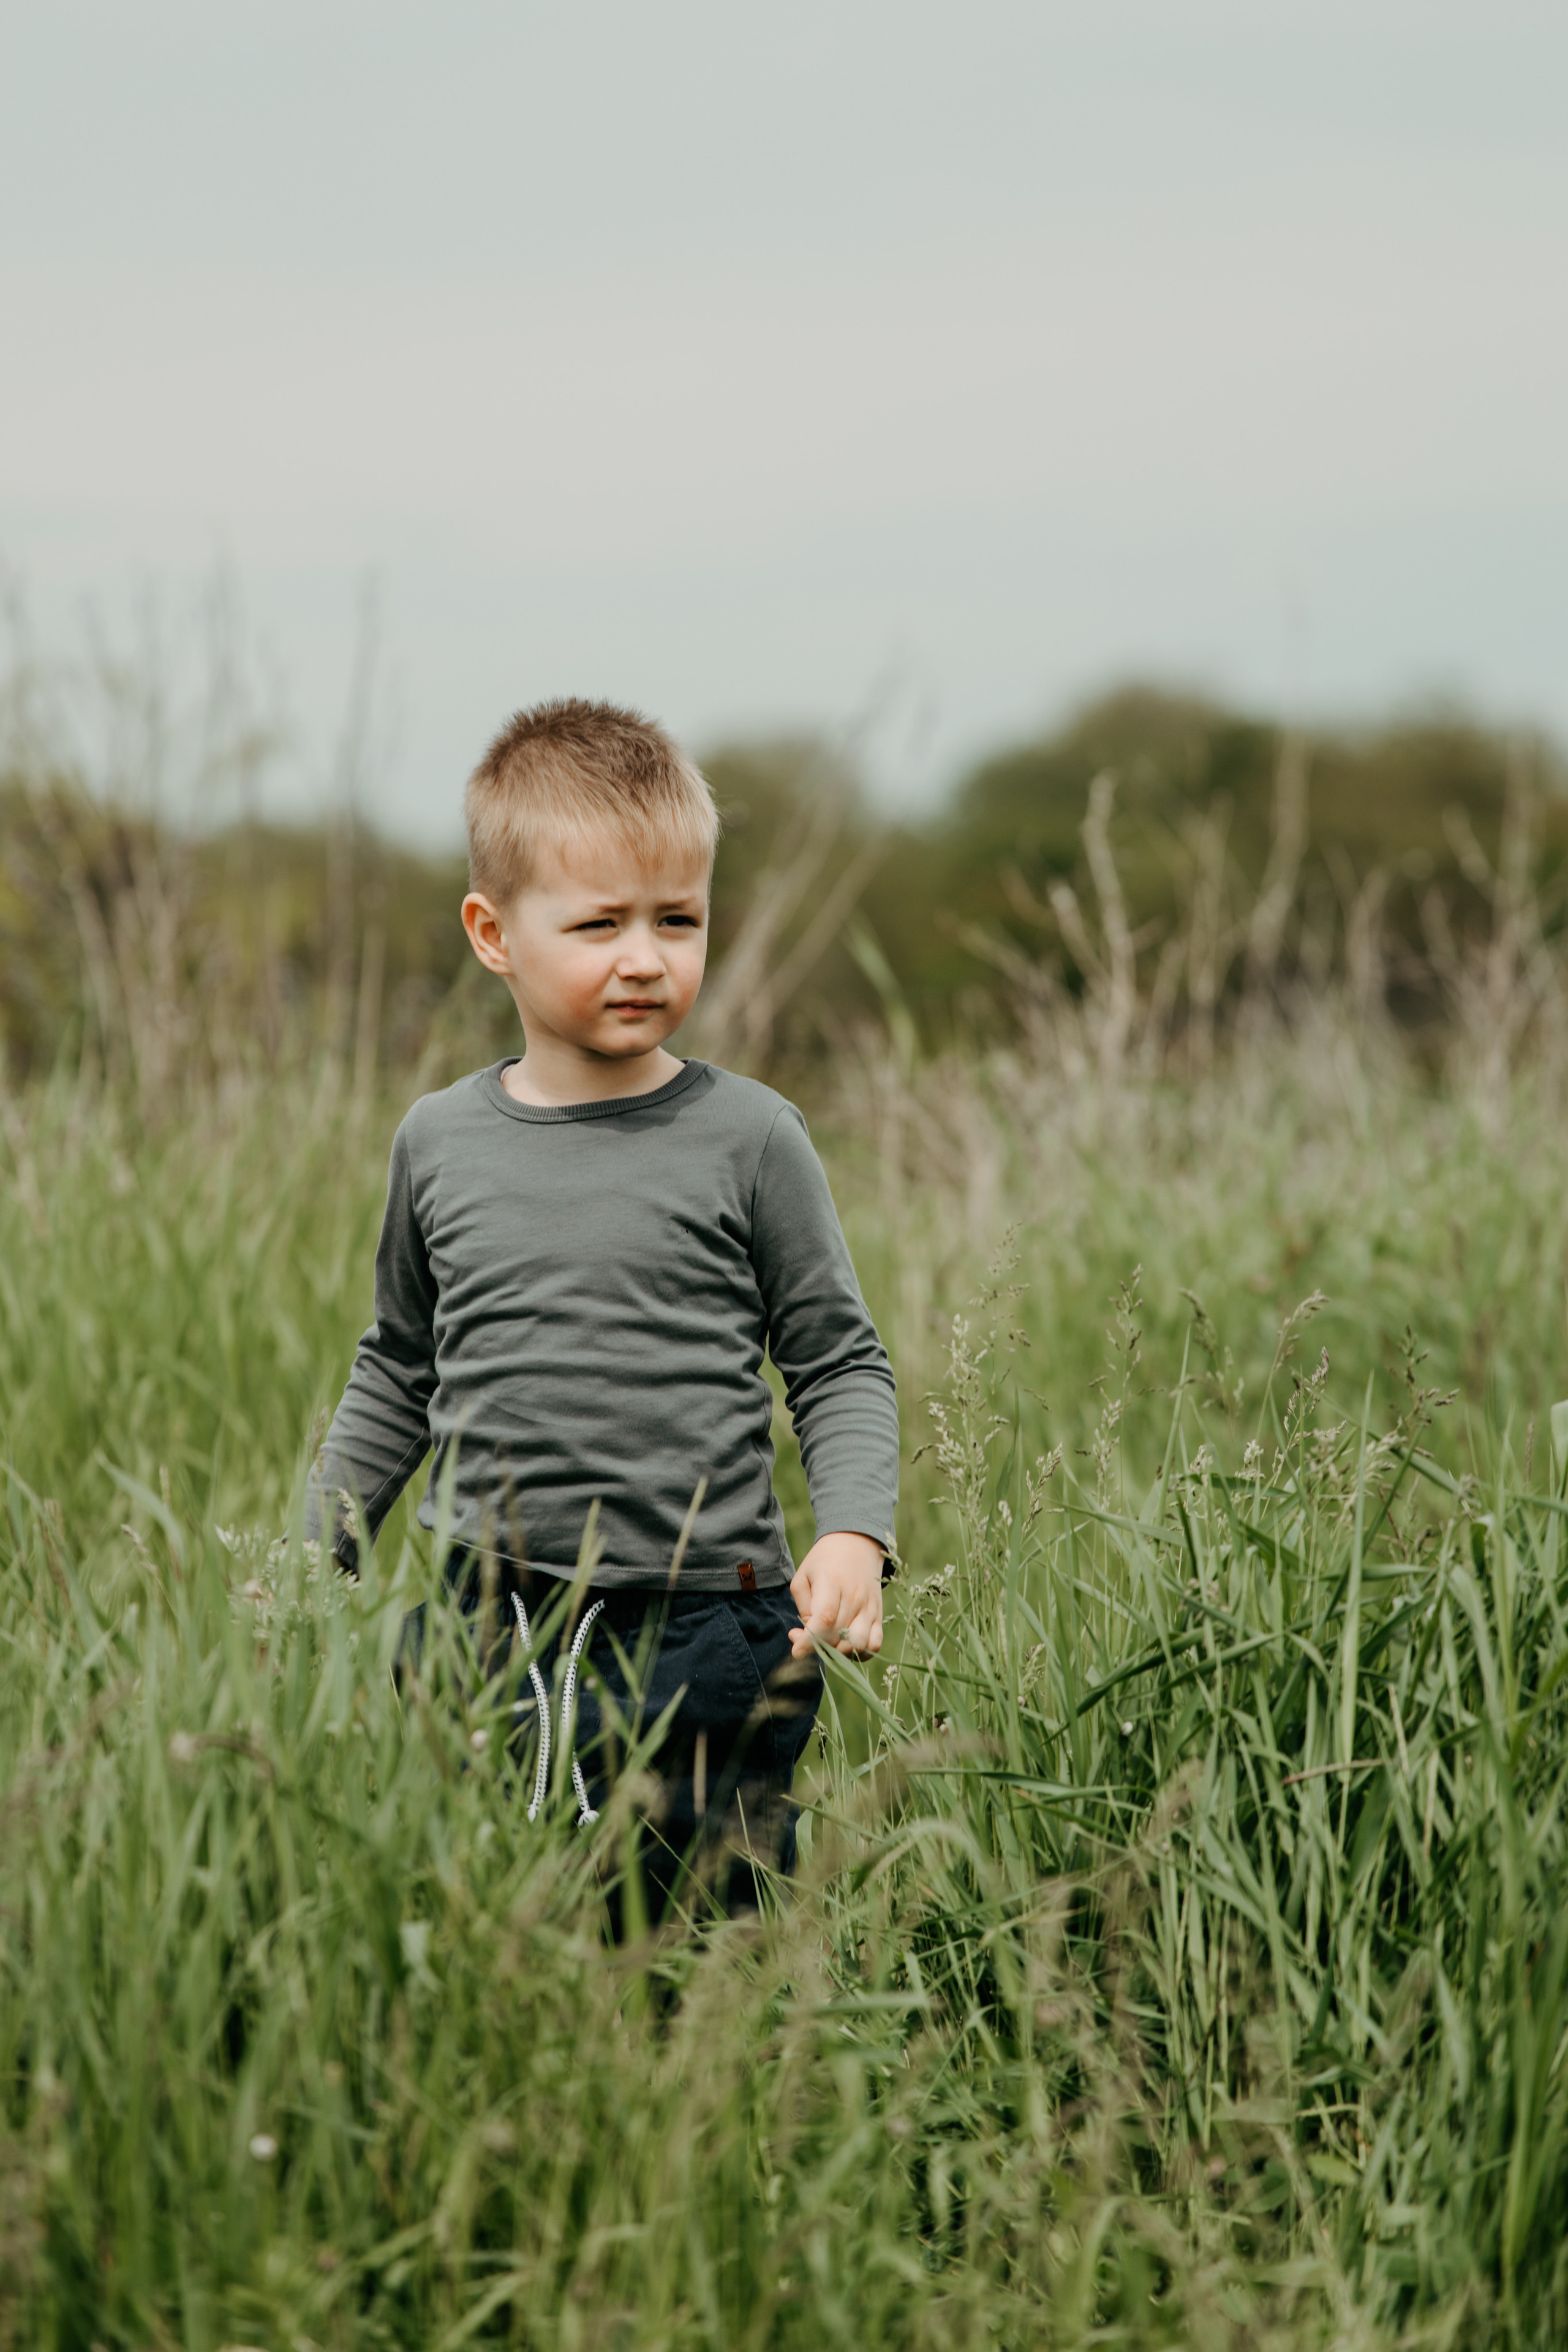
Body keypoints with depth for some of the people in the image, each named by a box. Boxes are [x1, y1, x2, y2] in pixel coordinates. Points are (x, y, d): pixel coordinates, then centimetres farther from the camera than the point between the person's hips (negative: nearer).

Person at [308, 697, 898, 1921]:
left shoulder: (746, 1137, -1)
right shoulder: (439, 1143, 7)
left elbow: (840, 1362, 4)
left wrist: (854, 1534, -12)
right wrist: (313, 1562, 17)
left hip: (701, 1633, -2)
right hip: (483, 1627, 3)